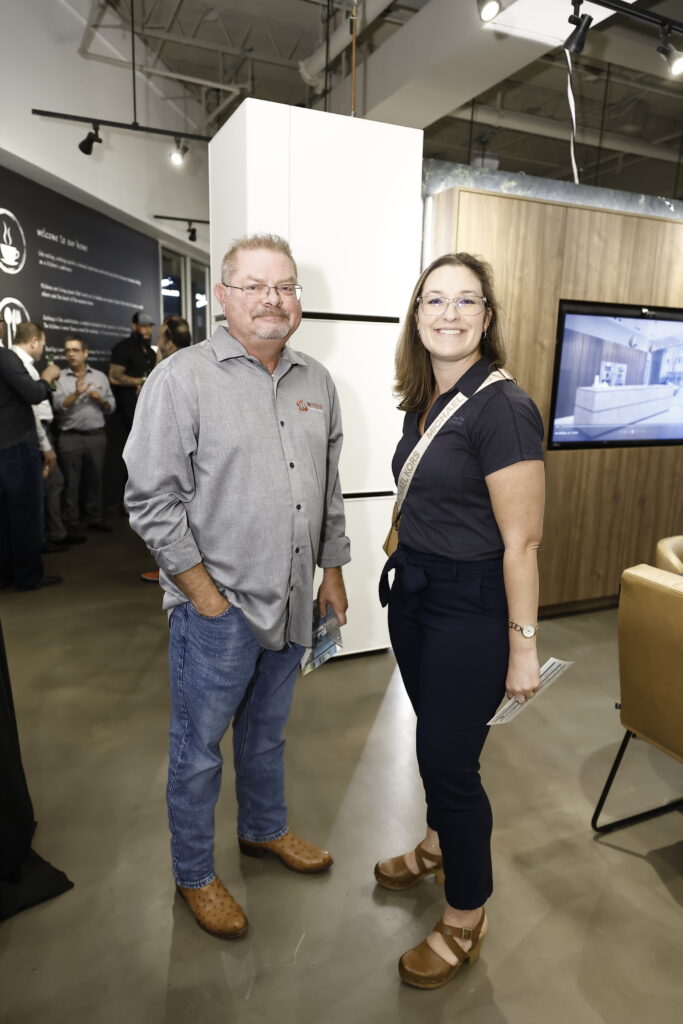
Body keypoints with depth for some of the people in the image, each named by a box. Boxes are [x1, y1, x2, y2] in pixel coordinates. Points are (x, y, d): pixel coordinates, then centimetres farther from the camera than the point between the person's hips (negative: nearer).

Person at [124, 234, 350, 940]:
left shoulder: (315, 381, 6)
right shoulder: (181, 379, -13)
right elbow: (152, 502, -15)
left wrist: (332, 570, 12)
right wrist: (208, 596, -15)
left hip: (292, 602, 6)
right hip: (216, 607, -5)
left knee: (267, 730, 25)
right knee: (199, 748, 12)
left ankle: (264, 829, 49)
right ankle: (193, 875, 35)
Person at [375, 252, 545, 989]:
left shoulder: (502, 407, -19)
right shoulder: (423, 401, 5)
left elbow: (521, 541, -19)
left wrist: (522, 645, -16)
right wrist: (406, 565, 12)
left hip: (470, 607, -7)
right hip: (414, 592, 7)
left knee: (449, 758, 5)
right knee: (434, 740, 23)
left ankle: (465, 920, 30)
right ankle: (438, 847, 50)